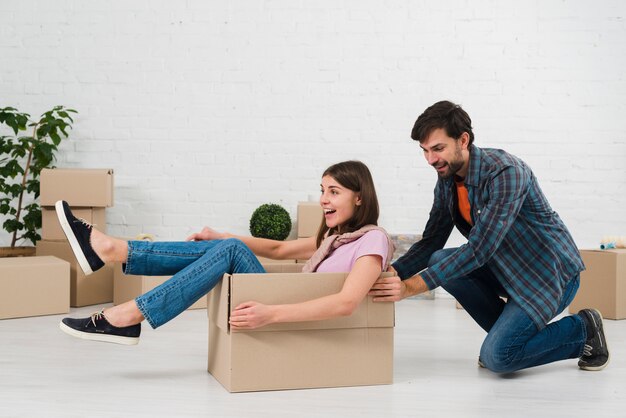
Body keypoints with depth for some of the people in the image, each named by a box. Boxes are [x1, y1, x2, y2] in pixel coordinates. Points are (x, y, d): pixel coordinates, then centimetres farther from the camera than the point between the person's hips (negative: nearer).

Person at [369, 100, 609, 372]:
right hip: (508, 269, 8)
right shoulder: (447, 180, -2)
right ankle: (507, 334, 3)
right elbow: (431, 241, 1)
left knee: (496, 356, -22)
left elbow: (480, 249, -34)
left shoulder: (505, 172, -27)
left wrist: (410, 287, -38)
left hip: (552, 273, -8)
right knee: (440, 260, -13)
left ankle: (582, 329, 3)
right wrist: (394, 272, -20)